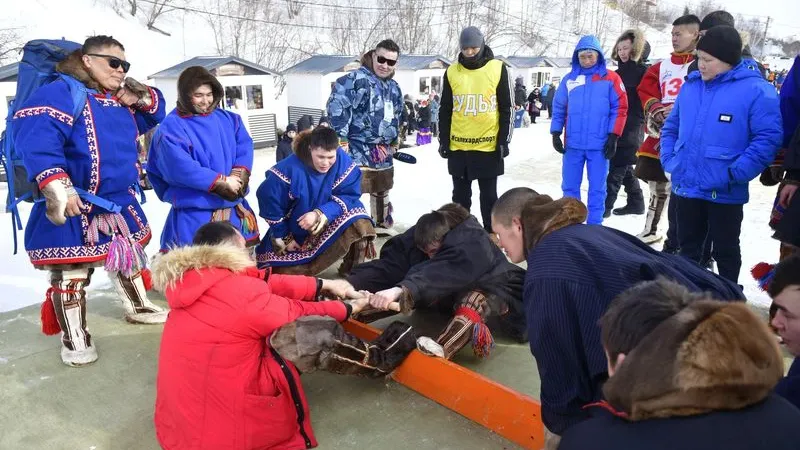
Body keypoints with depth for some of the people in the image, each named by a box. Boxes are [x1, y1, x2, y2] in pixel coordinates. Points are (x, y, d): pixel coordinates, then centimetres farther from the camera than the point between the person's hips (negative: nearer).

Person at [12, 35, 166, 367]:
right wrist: (56, 186, -38)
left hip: (120, 203, 8)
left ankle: (138, 307, 43)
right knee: (71, 273, 2)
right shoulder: (62, 92, -15)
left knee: (130, 255, 22)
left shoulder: (121, 101, 13)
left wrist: (144, 98, 0)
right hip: (74, 207, -8)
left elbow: (155, 114, 25)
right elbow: (36, 136, -28)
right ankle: (75, 339, 17)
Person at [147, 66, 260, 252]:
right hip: (195, 213, -6)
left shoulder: (228, 119, 9)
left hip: (234, 207, 6)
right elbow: (180, 166, -21)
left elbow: (244, 146, 2)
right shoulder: (172, 127, -10)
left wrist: (239, 174, -17)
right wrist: (220, 182, -20)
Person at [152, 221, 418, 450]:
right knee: (309, 331, -13)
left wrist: (323, 285, 10)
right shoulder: (238, 292, -20)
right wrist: (347, 309, 13)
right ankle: (378, 361, 8)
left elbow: (266, 283, 7)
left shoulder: (194, 283, 4)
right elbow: (298, 316, -5)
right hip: (229, 428, -9)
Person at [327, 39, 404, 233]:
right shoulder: (356, 79, -15)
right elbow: (336, 107, -21)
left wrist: (394, 140, 26)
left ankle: (382, 225, 40)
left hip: (382, 151, 8)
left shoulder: (394, 87, 12)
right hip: (357, 149, -8)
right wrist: (340, 139, -22)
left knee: (382, 190, 22)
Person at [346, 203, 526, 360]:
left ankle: (440, 350, -64)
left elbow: (444, 272, -51)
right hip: (455, 296, 6)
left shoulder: (474, 244, -34)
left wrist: (401, 290, -65)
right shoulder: (419, 236, -15)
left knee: (475, 299, -41)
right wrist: (351, 284, -41)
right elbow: (389, 265, -26)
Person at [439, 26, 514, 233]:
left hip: (488, 145, -2)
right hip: (458, 146, 2)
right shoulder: (452, 72, 4)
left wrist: (504, 140, -5)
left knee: (489, 195, 9)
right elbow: (445, 110, 9)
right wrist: (444, 140, 5)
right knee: (460, 195, 13)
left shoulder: (498, 69, -3)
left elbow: (507, 108, 0)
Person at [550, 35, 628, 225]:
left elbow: (620, 109, -2)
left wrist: (613, 136, -7)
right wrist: (556, 134, 3)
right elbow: (558, 108, 10)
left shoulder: (611, 78, -1)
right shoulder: (569, 79, 7)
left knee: (597, 188, 6)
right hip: (573, 144, 3)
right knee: (569, 186, 9)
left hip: (600, 145, -2)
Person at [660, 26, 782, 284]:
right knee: (688, 247, 19)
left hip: (725, 193, -5)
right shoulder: (691, 85, 6)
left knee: (725, 251, 11)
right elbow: (671, 127, 15)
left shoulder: (756, 90, -11)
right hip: (685, 187, 5)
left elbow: (768, 139, -14)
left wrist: (734, 174, -21)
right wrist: (669, 160, 2)